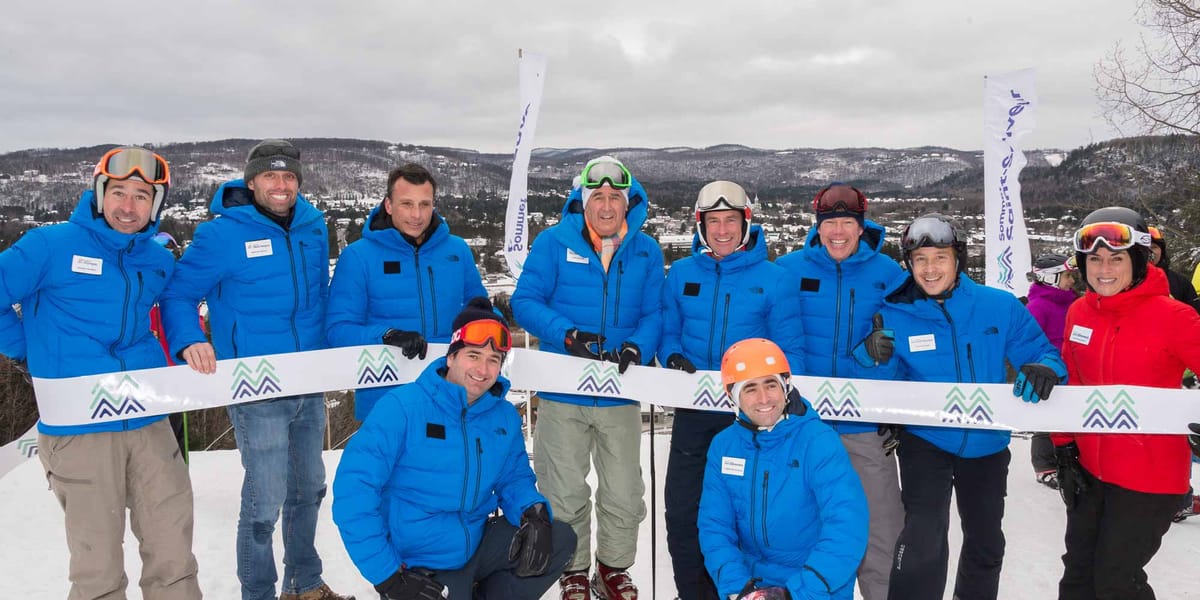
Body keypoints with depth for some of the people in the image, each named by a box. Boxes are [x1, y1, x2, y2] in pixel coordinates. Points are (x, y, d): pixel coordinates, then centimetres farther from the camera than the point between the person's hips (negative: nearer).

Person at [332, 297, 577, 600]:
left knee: (560, 539, -5)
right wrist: (388, 575, -22)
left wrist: (533, 512, -14)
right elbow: (353, 489, -22)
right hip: (420, 569, -5)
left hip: (477, 546, 6)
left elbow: (514, 477, 11)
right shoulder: (401, 407, -18)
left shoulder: (506, 417, 0)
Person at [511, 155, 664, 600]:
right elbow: (525, 301, -6)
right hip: (562, 395, -1)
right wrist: (567, 334, -21)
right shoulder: (553, 243, -3)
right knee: (564, 493, 10)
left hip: (621, 396, 2)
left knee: (624, 494, 11)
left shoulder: (646, 251, 3)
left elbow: (654, 314, 1)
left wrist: (635, 349, -19)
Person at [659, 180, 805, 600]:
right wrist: (673, 358, -12)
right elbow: (666, 331, 8)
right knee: (682, 510, 6)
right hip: (692, 411, 2)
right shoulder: (681, 274, 4)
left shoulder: (772, 278, -4)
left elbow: (790, 348, -4)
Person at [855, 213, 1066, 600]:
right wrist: (877, 359, -32)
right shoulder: (895, 316, -13)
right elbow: (888, 387, -11)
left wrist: (1044, 370, -27)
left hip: (987, 444, 3)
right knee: (923, 541, -19)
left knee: (986, 543, 22)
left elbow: (1041, 353, -4)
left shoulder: (1000, 307, -11)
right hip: (925, 441, -3)